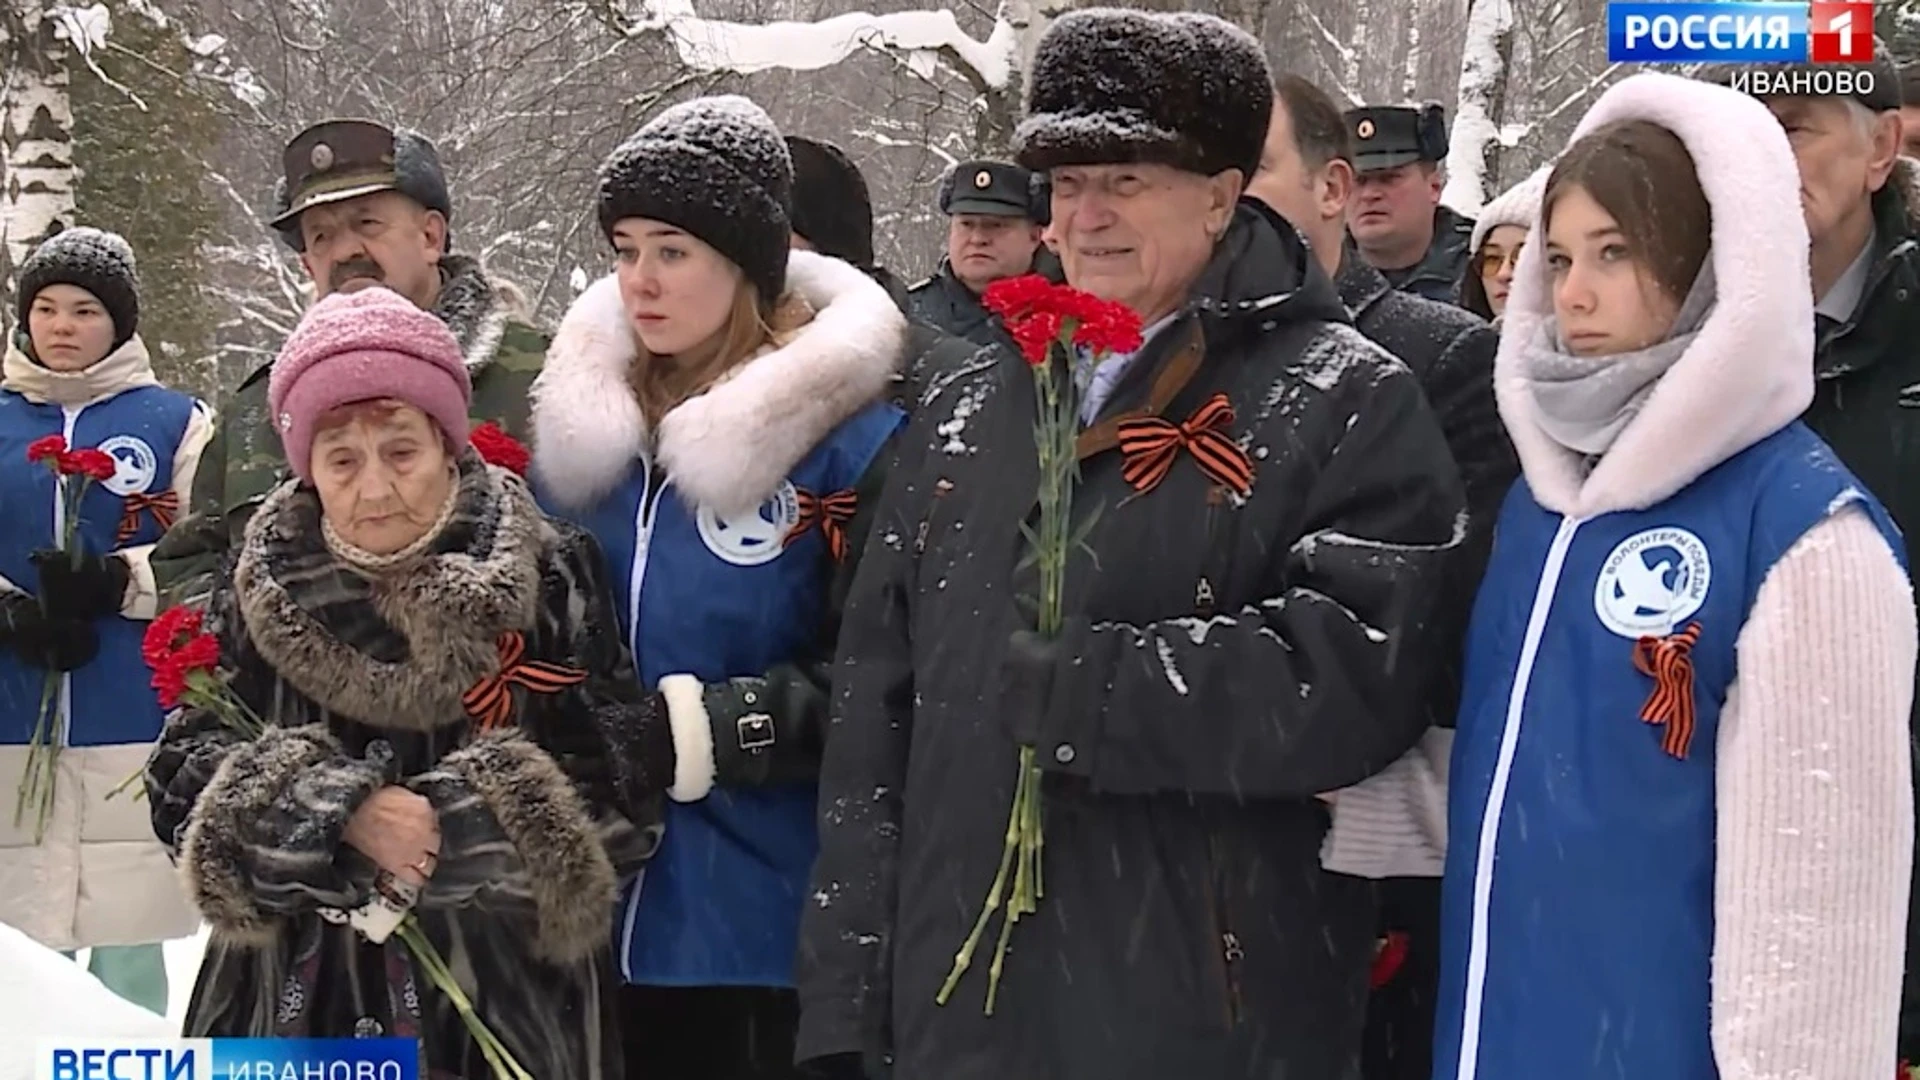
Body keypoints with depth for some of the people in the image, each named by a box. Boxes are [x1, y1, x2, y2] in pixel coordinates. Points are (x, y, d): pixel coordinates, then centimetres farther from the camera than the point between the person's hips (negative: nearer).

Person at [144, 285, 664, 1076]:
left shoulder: (550, 575, -5)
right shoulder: (259, 591, 3)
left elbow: (623, 774, -7)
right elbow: (182, 778, -1)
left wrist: (463, 825, -18)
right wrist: (336, 810, -16)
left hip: (508, 990, -2)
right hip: (299, 989, 2)